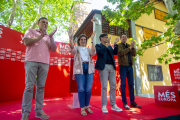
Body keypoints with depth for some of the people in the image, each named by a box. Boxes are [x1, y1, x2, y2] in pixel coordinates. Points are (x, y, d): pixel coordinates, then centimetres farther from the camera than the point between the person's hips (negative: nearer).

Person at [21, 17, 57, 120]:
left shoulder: (49, 37, 21)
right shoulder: (31, 31, 14)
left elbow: (54, 49, 7)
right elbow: (27, 42, -4)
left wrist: (51, 36, -2)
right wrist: (41, 36, -3)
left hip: (44, 63, 3)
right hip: (31, 61, -3)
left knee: (41, 87, 2)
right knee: (29, 86, -5)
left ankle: (39, 111, 9)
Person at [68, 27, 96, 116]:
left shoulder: (89, 49, 20)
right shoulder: (76, 48, 14)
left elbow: (93, 52, -2)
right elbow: (71, 48, -10)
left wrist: (92, 40, -8)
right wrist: (70, 37, -25)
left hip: (89, 68, 3)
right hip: (79, 69, -2)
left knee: (88, 89, 2)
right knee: (81, 89, -2)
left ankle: (87, 106, 19)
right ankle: (82, 108, 10)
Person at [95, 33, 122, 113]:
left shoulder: (110, 47, 26)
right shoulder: (98, 46, 9)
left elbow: (115, 53, 12)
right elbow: (101, 52, -11)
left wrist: (115, 44, 4)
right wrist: (107, 44, -7)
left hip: (112, 67, 6)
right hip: (104, 67, -6)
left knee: (113, 86, 4)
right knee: (104, 86, -6)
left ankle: (113, 105, 14)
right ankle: (104, 106, 3)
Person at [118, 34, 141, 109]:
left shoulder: (129, 46, 18)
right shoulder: (119, 45, 2)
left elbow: (134, 54, 6)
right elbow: (121, 53, -16)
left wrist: (133, 47, -7)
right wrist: (129, 47, -14)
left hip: (130, 66, 6)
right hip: (123, 66, -6)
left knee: (131, 84, 7)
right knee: (123, 84, -3)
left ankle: (132, 102, 16)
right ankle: (124, 102, 5)